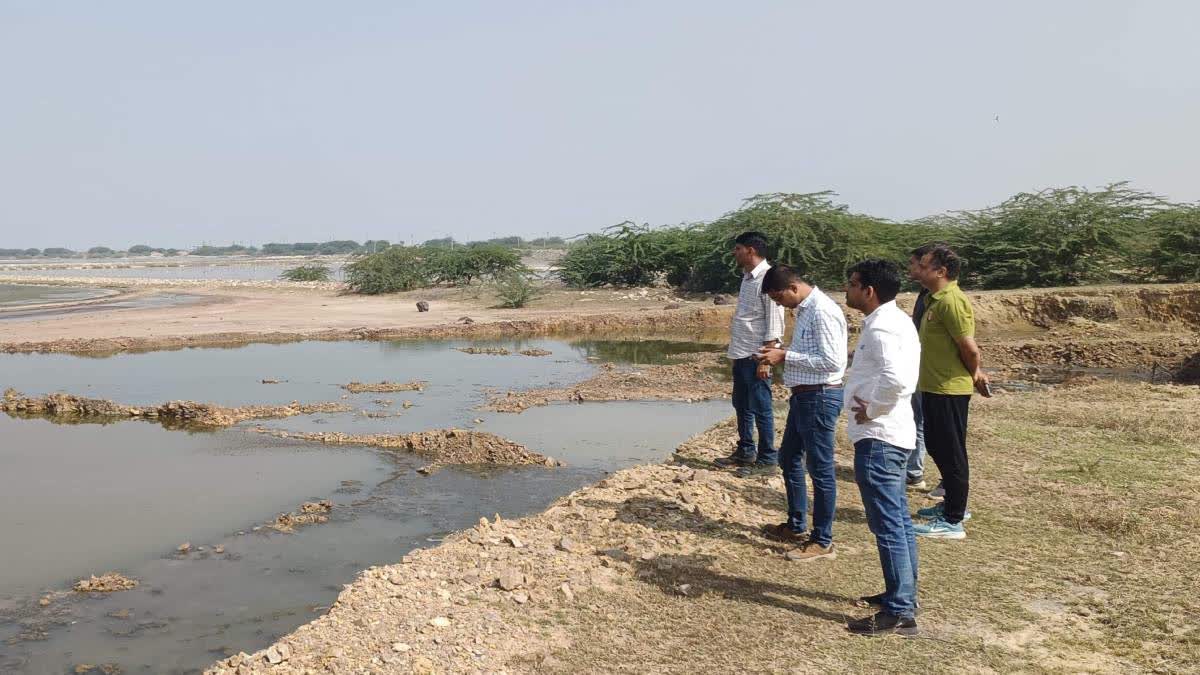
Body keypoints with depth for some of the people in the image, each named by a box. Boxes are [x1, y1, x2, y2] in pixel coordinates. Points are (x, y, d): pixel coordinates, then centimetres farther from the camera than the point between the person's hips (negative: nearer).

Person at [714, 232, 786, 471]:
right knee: (741, 406, 17)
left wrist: (765, 359, -20)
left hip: (756, 356, -9)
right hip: (741, 354, 9)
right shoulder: (747, 277, 13)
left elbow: (774, 323, -18)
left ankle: (767, 460, 9)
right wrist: (736, 353, 16)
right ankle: (745, 452, 30)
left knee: (760, 408, -1)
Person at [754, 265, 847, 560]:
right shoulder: (804, 309, 11)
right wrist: (780, 353, 6)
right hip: (803, 395, 11)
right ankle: (796, 526, 35)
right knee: (789, 459, 20)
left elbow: (833, 361, -25)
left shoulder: (822, 312, -20)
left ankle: (823, 541, 12)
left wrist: (785, 356, -20)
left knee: (820, 469, 0)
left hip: (820, 397, -11)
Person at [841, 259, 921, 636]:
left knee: (887, 525, -5)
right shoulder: (896, 321, 14)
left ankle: (899, 612, 1)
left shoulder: (881, 328, -18)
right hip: (893, 435, 11)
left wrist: (871, 411, -19)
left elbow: (896, 380, -33)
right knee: (898, 520, 17)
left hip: (877, 438, -11)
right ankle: (903, 595, 29)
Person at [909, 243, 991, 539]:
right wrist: (974, 373, 13)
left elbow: (970, 348, -21)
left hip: (949, 390, -10)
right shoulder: (937, 299, 12)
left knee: (951, 454, -1)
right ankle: (953, 504, 36)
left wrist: (974, 373, -4)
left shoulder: (951, 301, -21)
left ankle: (953, 521, 9)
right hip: (934, 387, 10)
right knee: (938, 448, 20)